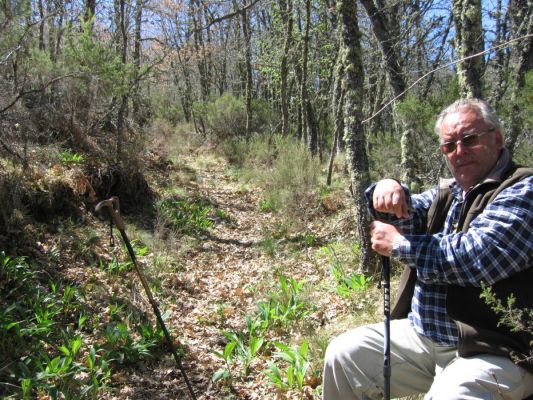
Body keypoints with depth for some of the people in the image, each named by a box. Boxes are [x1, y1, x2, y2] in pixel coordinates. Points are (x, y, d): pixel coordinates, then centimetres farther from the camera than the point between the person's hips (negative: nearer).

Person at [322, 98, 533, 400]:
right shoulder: (449, 194, 15)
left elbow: (477, 256, -23)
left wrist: (398, 244, -13)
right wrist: (389, 191, -18)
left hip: (494, 352, -7)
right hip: (424, 333, 7)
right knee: (343, 354, 2)